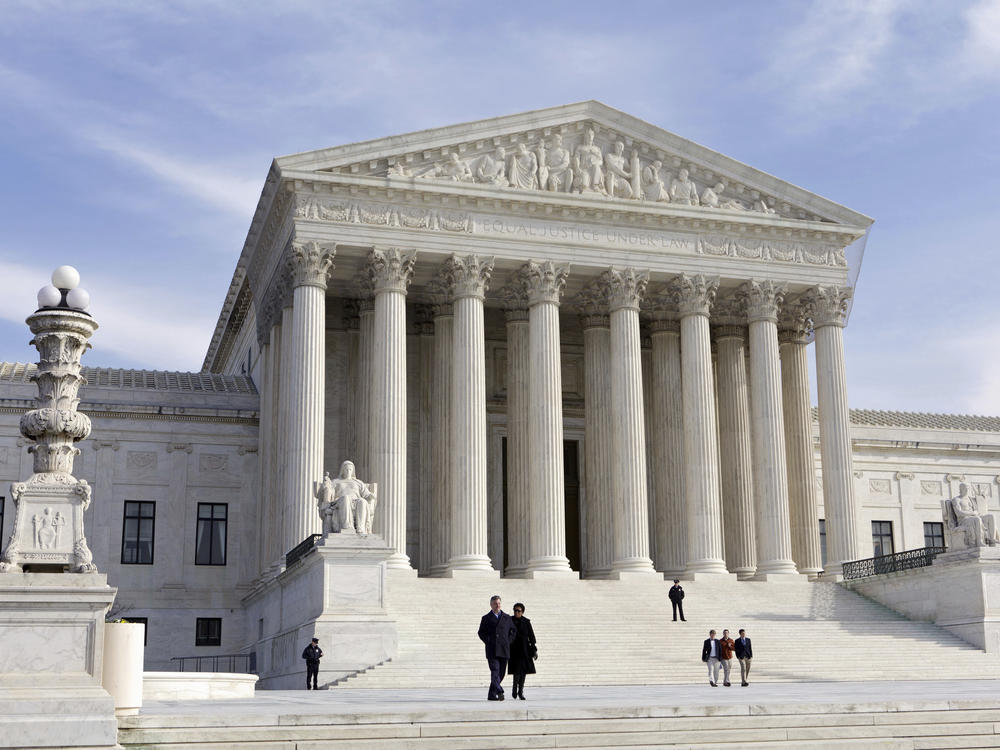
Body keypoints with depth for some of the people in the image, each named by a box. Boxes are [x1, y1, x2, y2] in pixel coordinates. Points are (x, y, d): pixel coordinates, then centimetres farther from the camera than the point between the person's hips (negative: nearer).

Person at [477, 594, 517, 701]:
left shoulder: (507, 617, 14)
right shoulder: (486, 618, 8)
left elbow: (513, 631, 20)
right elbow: (481, 633, 8)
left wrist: (508, 641, 7)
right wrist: (488, 642, -5)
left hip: (504, 650, 3)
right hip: (492, 651, -3)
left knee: (501, 672, 5)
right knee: (495, 671, -16)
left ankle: (491, 695, 19)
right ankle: (500, 692, -26)